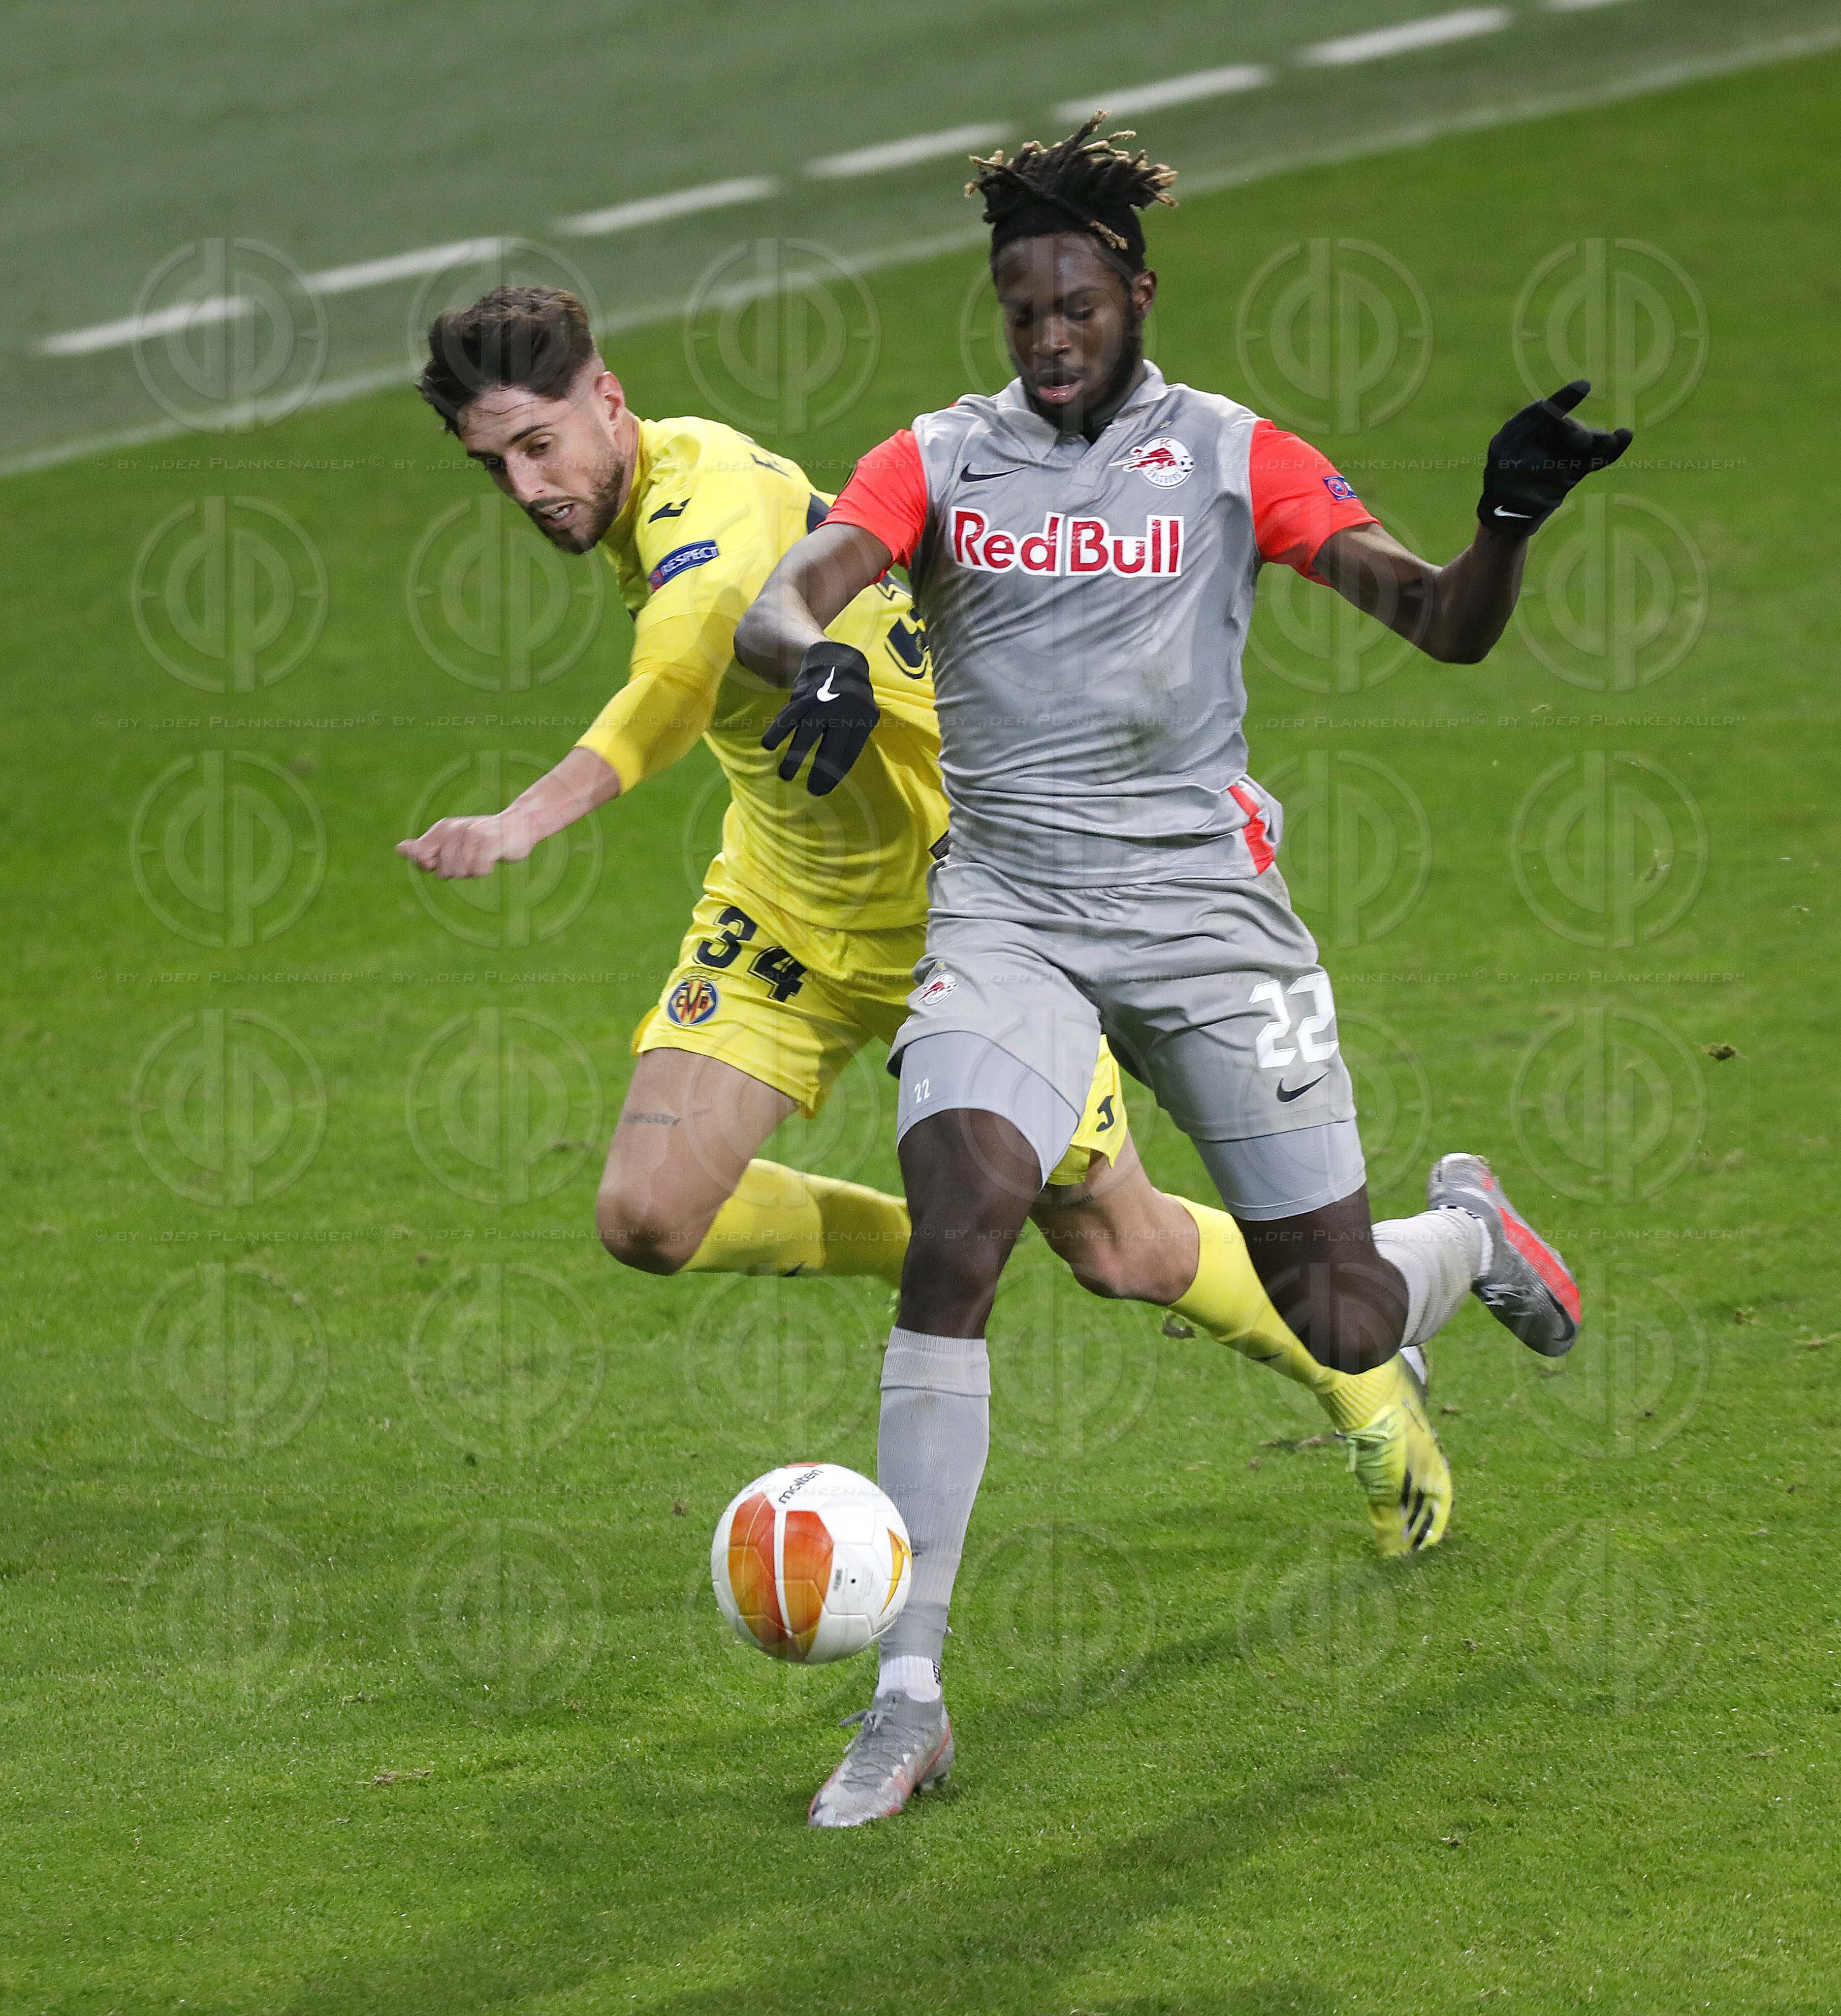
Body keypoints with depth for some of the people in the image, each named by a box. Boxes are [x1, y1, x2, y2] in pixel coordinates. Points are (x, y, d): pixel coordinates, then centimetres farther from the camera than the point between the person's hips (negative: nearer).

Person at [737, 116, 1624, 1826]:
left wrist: (1508, 522, -23)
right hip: (1005, 906, 0)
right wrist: (815, 661, -33)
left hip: (1202, 905, 0)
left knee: (1341, 1328, 3)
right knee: (954, 1224, -25)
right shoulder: (938, 463, 5)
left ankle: (1464, 1228, 44)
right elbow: (775, 607, -9)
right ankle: (905, 1698, -21)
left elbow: (1443, 627, -1)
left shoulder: (1232, 456, 3)